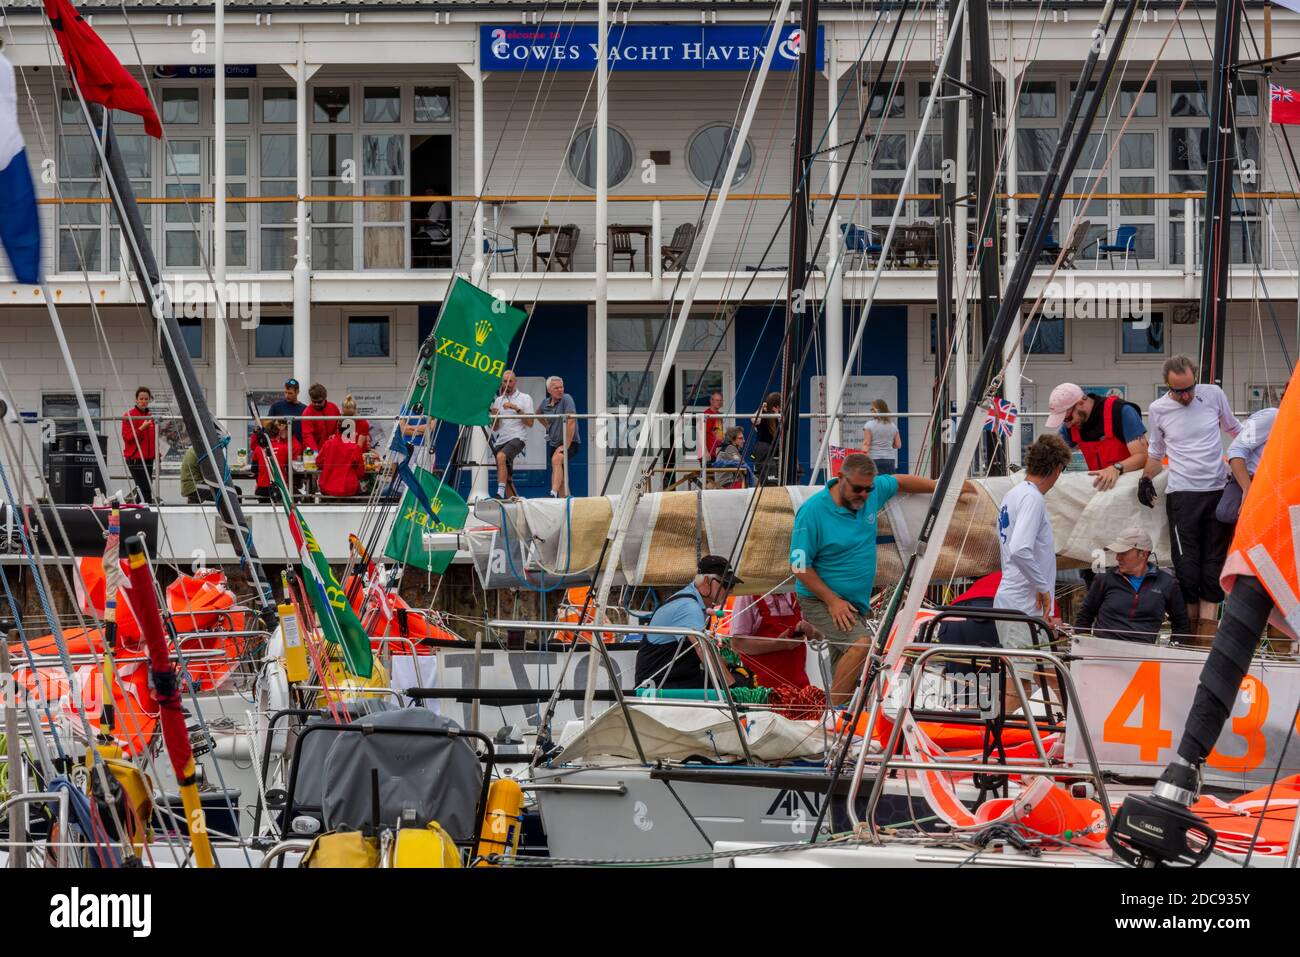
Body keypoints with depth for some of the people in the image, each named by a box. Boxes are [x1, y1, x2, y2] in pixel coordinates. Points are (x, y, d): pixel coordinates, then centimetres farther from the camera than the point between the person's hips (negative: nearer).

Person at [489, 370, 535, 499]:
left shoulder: (525, 398, 6)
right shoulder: (498, 400, 19)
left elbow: (530, 423, -3)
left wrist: (517, 409, -13)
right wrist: (494, 417, -3)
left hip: (517, 437, -6)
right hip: (501, 440, 6)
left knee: (501, 456, -33)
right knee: (507, 477, 3)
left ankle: (500, 493, -41)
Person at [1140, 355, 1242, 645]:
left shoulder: (1213, 395, 3)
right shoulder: (1158, 410, 4)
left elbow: (1235, 429, 20)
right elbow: (1156, 451, 17)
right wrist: (1146, 479, 3)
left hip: (1219, 490, 1)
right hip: (1182, 493, -1)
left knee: (1215, 561, 0)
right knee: (1186, 563, -7)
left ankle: (1207, 621, 2)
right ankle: (1190, 621, 0)